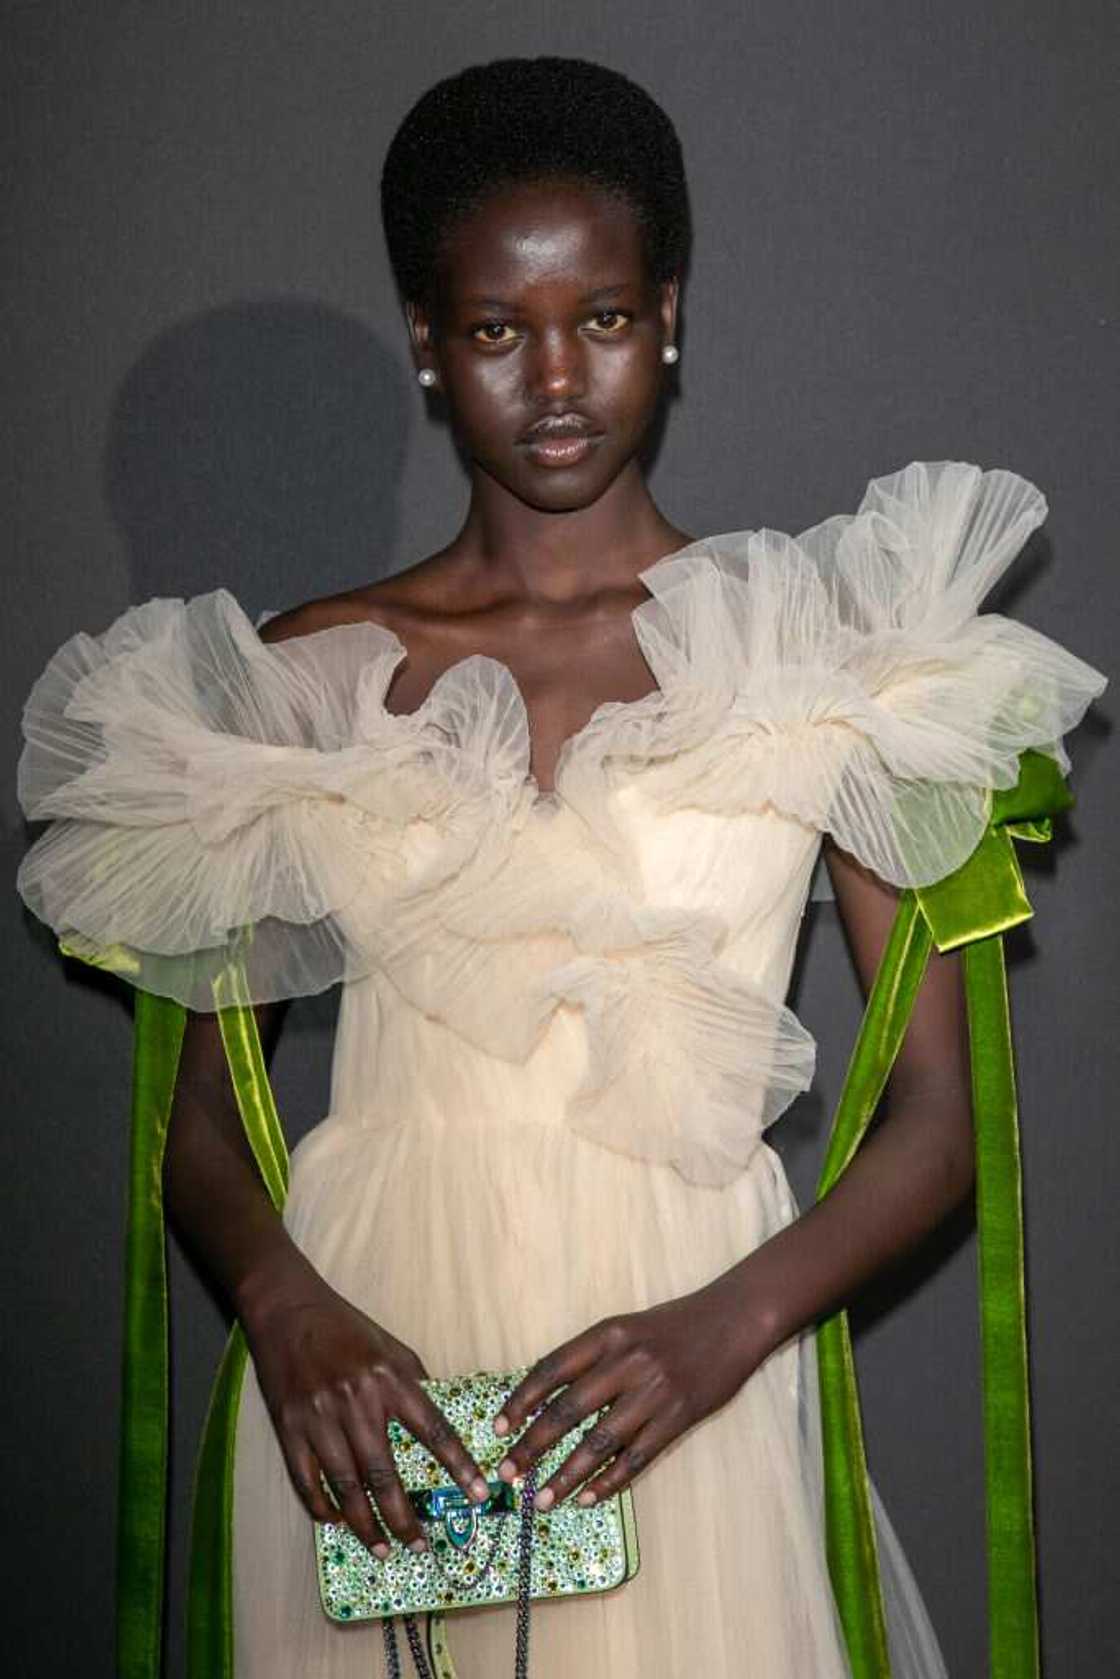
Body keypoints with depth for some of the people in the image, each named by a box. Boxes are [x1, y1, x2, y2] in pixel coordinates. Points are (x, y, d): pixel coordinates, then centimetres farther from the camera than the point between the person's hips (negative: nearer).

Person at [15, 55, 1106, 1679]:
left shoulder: (820, 647, 0)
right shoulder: (305, 675, 5)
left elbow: (939, 1113, -2)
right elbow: (202, 1116, 7)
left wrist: (725, 1326, -18)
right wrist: (285, 1307, -13)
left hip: (677, 1366, -1)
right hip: (363, 1369, 2)